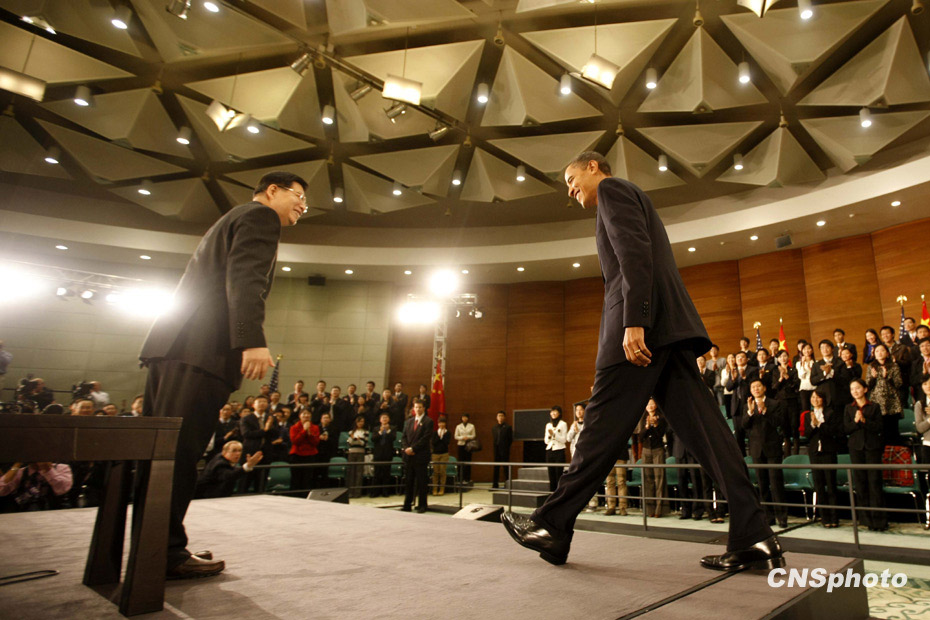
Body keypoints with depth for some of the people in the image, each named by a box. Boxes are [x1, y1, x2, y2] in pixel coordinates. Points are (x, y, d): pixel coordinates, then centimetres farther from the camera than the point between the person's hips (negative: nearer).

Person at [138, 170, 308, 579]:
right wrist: (253, 341, -26)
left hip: (172, 344, 10)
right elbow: (245, 278, -16)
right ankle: (167, 555, -2)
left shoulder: (231, 218, 31)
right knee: (179, 452, -8)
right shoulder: (260, 215, 1)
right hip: (202, 349, -10)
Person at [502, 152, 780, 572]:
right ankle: (753, 538, 0)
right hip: (669, 330, 10)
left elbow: (635, 251, -13)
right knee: (701, 426, 2)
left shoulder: (612, 188, 4)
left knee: (604, 427, -6)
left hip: (643, 324, -10)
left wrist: (633, 322, -22)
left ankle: (552, 527, 3)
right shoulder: (633, 199, 33)